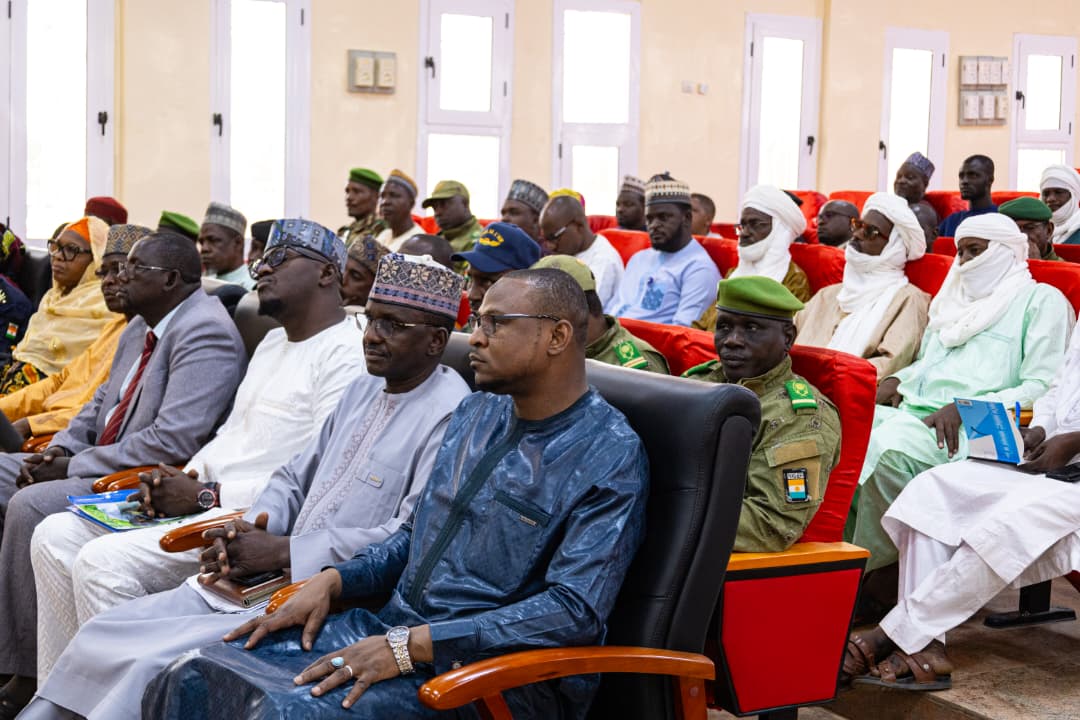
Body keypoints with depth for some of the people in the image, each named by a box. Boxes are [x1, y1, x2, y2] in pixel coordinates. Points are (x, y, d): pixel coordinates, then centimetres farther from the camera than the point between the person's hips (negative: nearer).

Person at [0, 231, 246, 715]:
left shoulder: (205, 333, -19)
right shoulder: (142, 325, 12)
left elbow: (173, 441, -28)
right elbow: (104, 401, 22)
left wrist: (74, 465, -20)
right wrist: (57, 451, 2)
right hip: (103, 465, 11)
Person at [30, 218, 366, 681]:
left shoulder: (347, 354, -11)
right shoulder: (273, 342, 22)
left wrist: (208, 495, -14)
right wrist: (182, 478, 5)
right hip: (201, 501, 10)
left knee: (104, 560, -25)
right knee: (56, 535, -1)